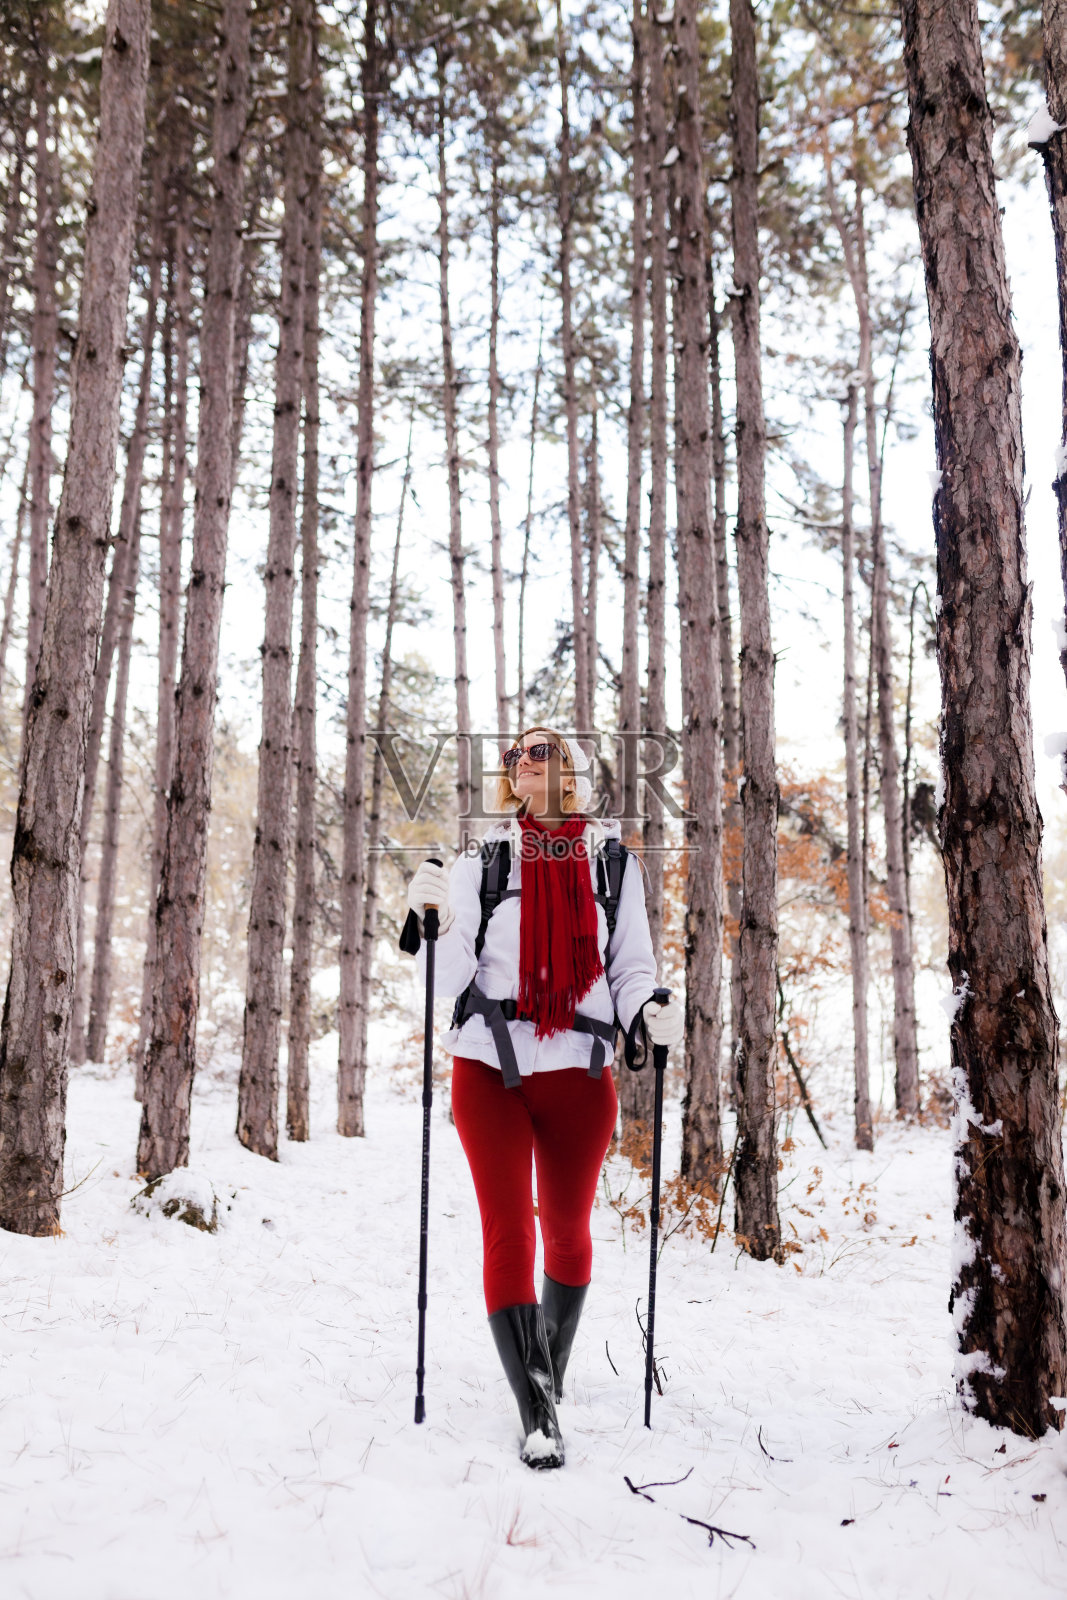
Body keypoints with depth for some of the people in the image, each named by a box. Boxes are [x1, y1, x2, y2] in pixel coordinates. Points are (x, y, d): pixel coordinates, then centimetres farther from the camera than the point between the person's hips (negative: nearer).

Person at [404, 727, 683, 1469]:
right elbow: (451, 976, 0)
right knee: (508, 1231, -7)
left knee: (568, 1233, 13)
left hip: (579, 1073, 1)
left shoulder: (614, 860, 6)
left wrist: (647, 1015, -14)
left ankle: (550, 1373, 37)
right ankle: (538, 1410, -2)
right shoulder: (482, 857, 4)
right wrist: (436, 920, -19)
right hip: (490, 1066, -1)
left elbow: (632, 964, 6)